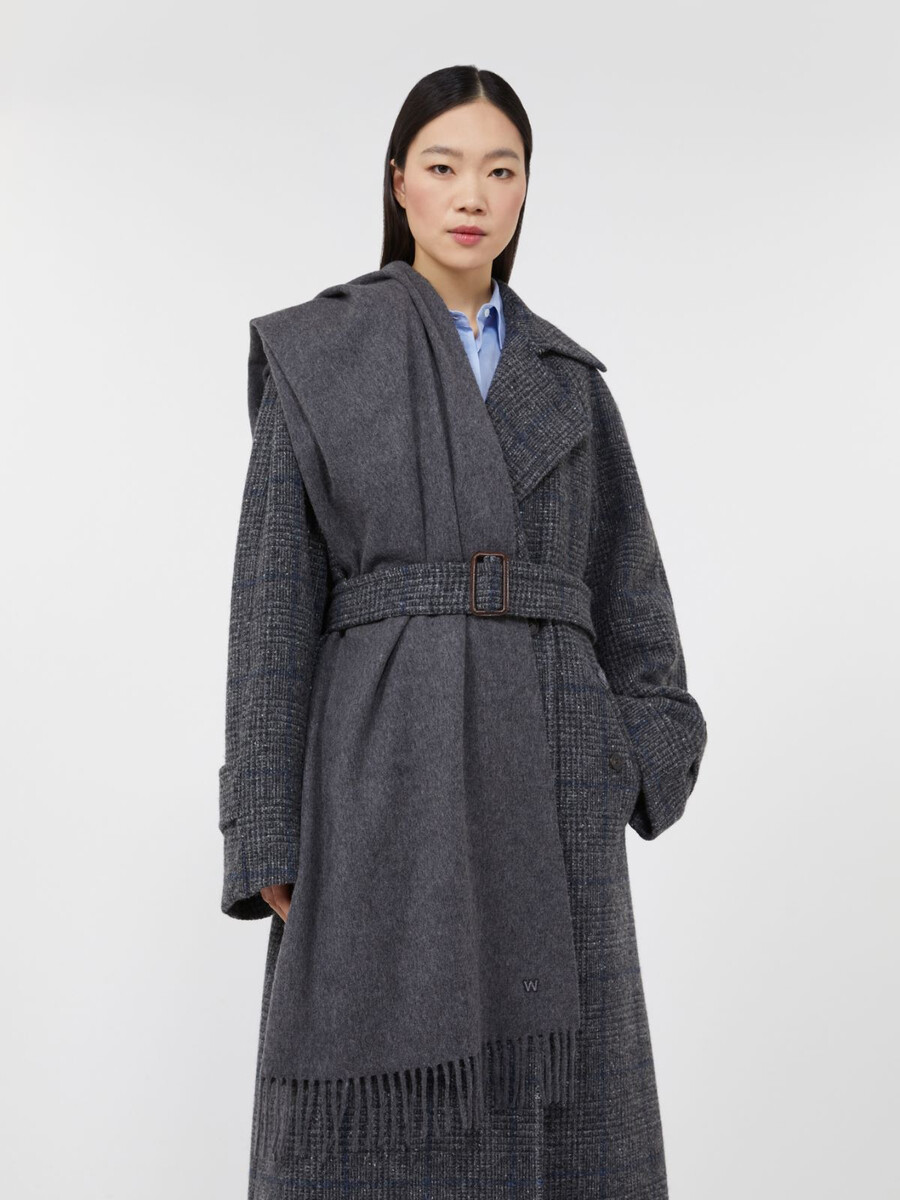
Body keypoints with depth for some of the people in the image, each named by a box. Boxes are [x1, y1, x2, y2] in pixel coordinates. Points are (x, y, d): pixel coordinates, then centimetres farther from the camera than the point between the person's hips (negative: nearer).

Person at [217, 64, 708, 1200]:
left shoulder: (564, 376, 16)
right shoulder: (319, 352, 5)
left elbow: (625, 588, 15)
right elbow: (275, 595, 0)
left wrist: (645, 757, 1)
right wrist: (271, 835, -6)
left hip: (550, 774, 4)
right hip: (389, 764, -3)